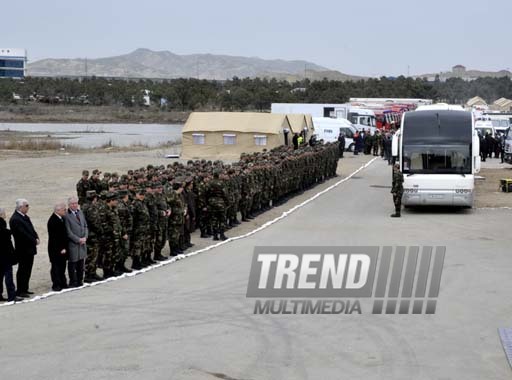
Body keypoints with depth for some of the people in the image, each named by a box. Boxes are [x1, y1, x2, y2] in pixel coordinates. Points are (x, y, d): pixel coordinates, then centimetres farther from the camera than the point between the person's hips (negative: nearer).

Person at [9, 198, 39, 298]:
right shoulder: (15, 219, -18)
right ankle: (20, 291, 4)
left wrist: (36, 238, -2)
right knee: (22, 270, -3)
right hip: (23, 249, -9)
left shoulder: (25, 217, 12)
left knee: (27, 270, 14)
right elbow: (23, 234, -22)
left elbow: (31, 229, 16)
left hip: (29, 249, 9)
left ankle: (25, 288, 23)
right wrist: (34, 241, -15)